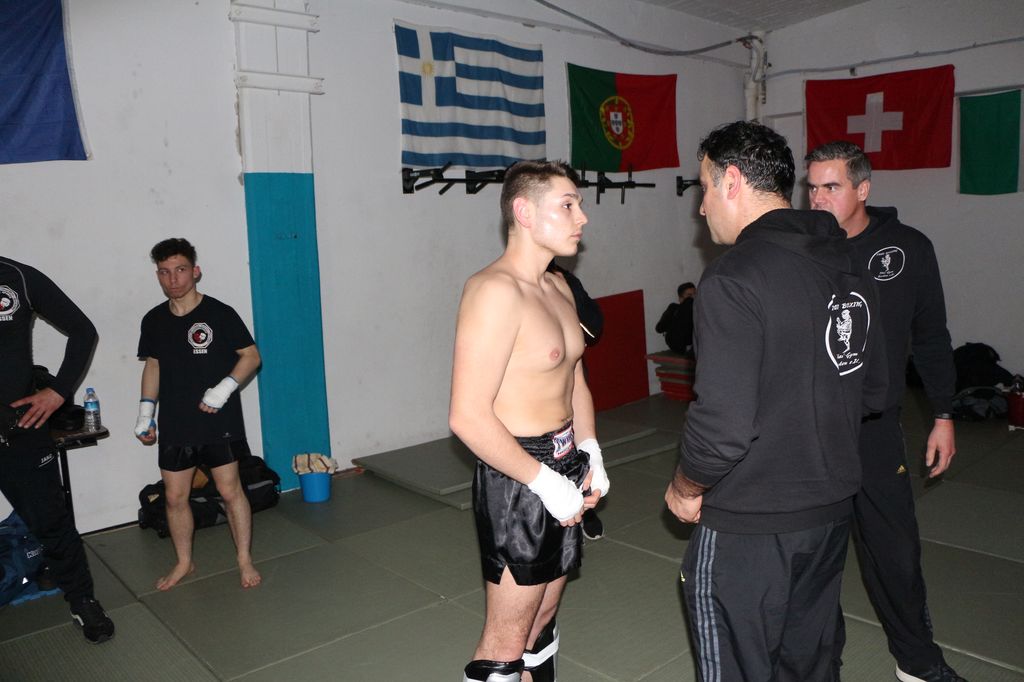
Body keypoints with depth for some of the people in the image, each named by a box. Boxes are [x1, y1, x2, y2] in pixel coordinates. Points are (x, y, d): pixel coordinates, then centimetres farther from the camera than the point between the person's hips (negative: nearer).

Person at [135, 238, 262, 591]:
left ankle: (245, 560, 18)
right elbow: (152, 365, 16)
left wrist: (224, 388, -18)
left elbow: (251, 356, -5)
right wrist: (146, 410, 9)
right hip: (174, 425, 4)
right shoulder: (154, 320, 5)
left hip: (218, 421, -4)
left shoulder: (219, 314, -9)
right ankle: (184, 562, 31)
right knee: (175, 497, 11)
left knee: (230, 490, 1)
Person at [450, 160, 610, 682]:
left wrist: (590, 453, 7)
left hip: (563, 467, 9)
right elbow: (468, 417, -26)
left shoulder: (558, 287, 9)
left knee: (543, 618, 22)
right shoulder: (496, 291, -21)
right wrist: (544, 481, -20)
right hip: (517, 479, -9)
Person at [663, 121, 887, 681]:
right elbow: (872, 390, 13)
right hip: (831, 511, 8)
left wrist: (685, 489, -7)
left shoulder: (734, 278, -22)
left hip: (749, 526, -8)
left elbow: (723, 424, -25)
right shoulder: (846, 265, 5)